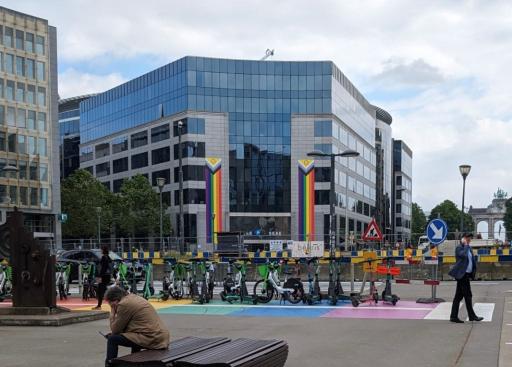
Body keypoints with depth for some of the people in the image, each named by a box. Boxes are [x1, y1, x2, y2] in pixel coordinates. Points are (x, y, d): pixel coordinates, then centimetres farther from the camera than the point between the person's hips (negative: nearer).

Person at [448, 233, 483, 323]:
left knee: (459, 296, 9)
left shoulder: (469, 248, 17)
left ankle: (454, 316, 11)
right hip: (462, 274, -9)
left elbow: (473, 259, 20)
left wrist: (474, 270, 8)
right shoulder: (459, 248, -9)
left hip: (467, 274, 9)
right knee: (468, 295, -6)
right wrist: (466, 245, -16)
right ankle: (472, 316, 1)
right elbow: (464, 255, -28)